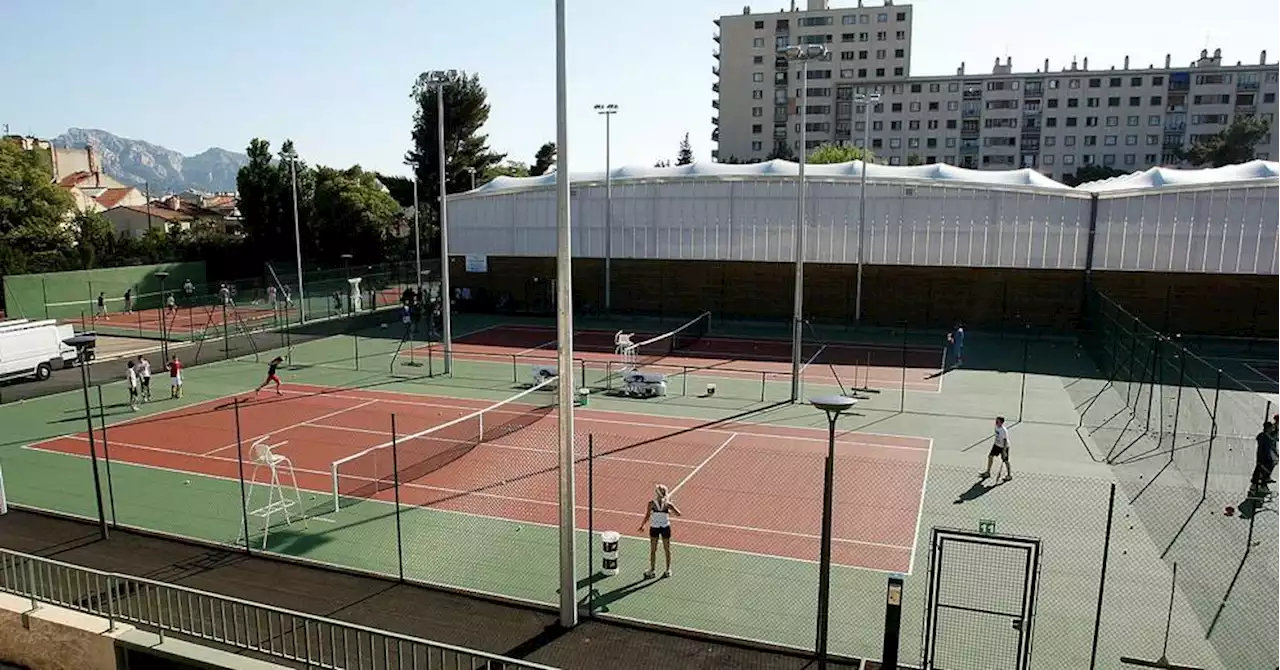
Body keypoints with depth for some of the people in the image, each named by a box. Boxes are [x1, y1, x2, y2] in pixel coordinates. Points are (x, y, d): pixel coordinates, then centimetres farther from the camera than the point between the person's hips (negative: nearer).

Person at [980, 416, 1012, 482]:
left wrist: (1004, 451, -26)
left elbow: (1005, 441, -26)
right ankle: (987, 472, 22)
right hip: (997, 445, 8)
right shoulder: (996, 426, -6)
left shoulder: (1004, 430, -29)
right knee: (990, 456, 9)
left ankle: (1009, 475, 23)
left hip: (1004, 447, -8)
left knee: (1005, 461, 2)